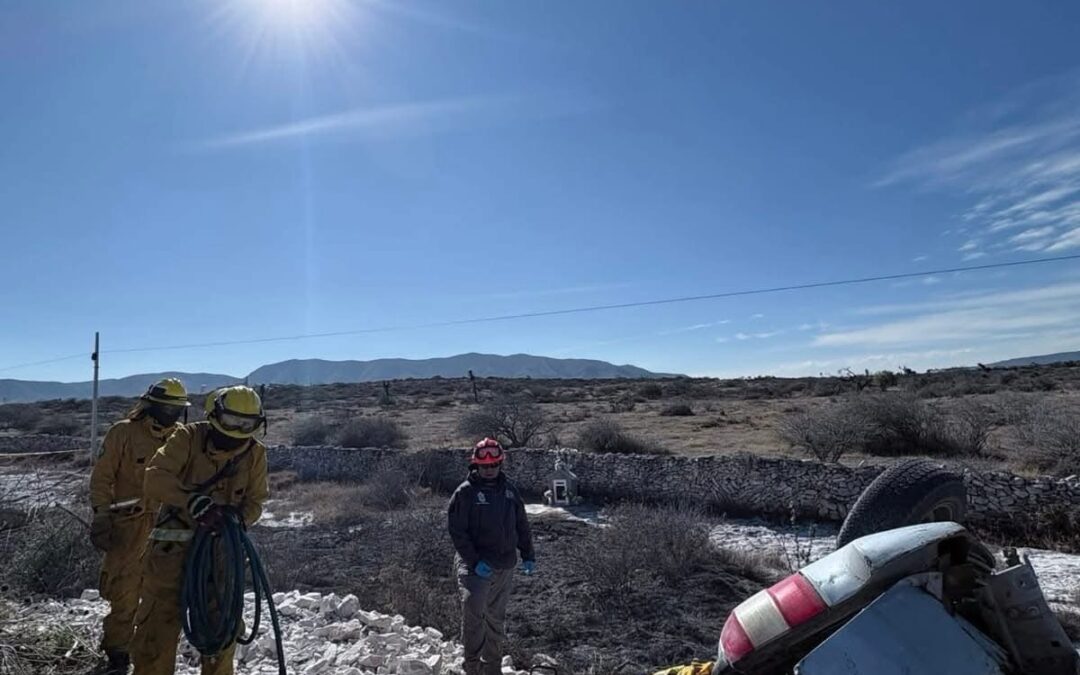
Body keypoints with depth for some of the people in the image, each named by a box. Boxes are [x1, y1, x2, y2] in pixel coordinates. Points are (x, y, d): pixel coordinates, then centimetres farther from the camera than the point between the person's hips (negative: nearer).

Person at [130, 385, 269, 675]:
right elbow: (155, 478, -22)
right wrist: (193, 501, -36)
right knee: (158, 628, 2)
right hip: (173, 547, -3)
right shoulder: (187, 438, -12)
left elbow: (255, 501, 3)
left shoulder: (255, 453, -1)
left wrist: (237, 516, -19)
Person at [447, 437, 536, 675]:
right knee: (473, 611, -21)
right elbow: (457, 531, -11)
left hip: (505, 566, 5)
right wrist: (474, 561, -19)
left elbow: (521, 525, 15)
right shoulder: (465, 492, -9)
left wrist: (528, 555, 11)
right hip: (476, 565, -5)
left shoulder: (509, 490, 6)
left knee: (496, 618, 15)